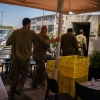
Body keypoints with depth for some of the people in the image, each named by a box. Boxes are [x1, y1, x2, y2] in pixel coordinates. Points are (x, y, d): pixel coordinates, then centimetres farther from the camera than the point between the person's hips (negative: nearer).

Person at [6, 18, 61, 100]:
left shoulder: (15, 32, 0)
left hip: (16, 58, 2)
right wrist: (55, 40, 4)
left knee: (14, 76, 11)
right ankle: (19, 88, 3)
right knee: (24, 74, 21)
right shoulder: (31, 33, -5)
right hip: (25, 59, -2)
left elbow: (7, 43, 5)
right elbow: (43, 41, -5)